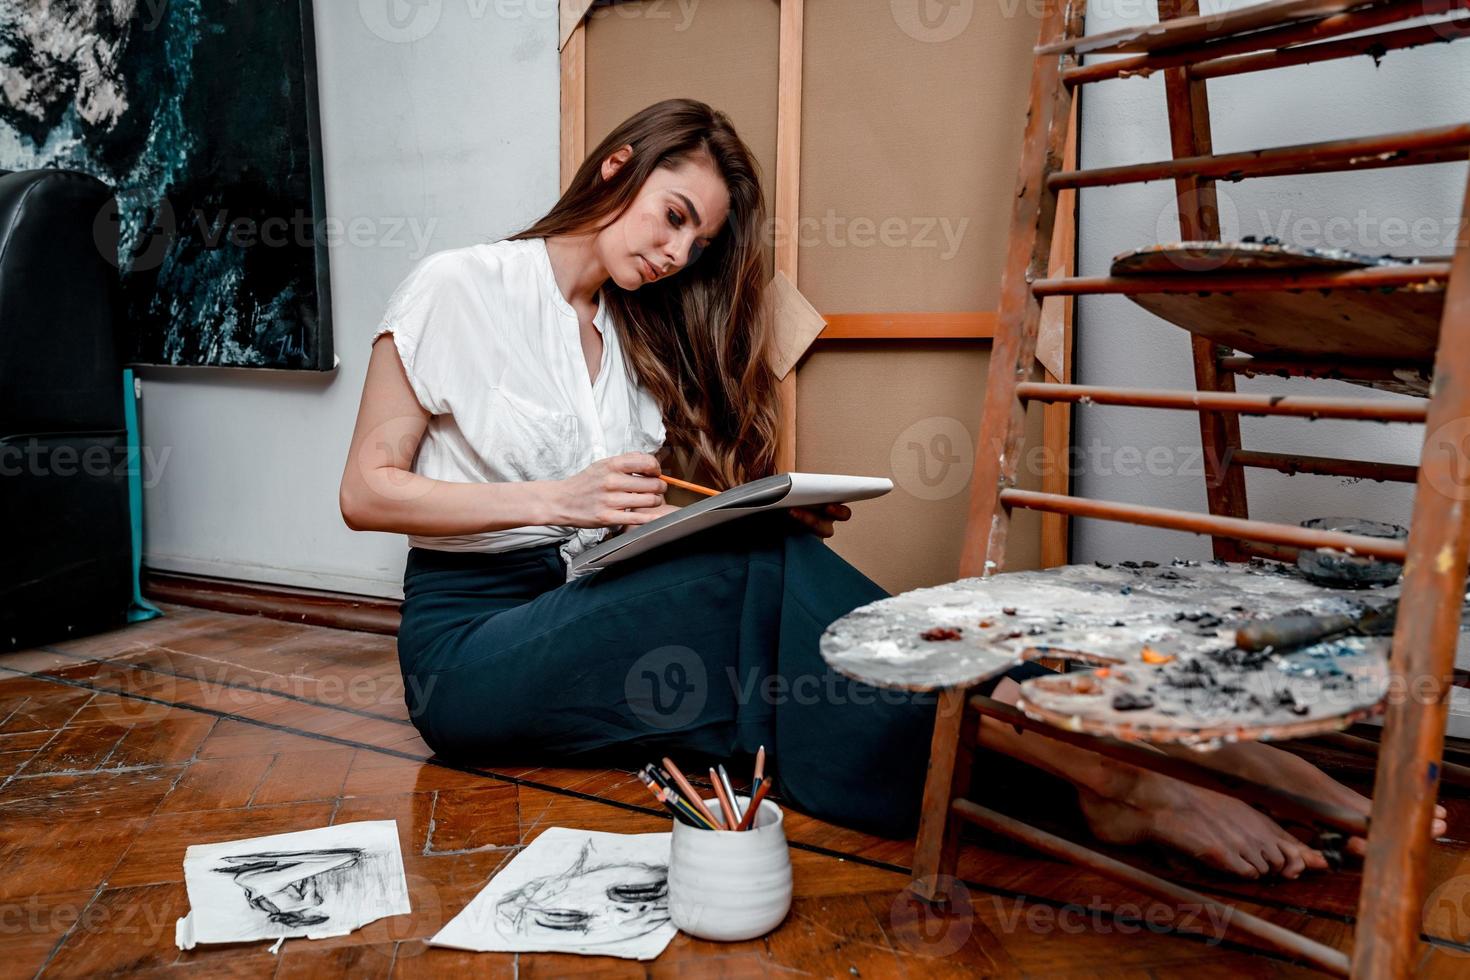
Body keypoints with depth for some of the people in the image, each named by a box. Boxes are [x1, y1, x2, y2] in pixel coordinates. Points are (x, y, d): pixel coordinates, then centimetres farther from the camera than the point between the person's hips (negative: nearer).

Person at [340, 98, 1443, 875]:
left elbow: (660, 517, 10)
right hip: (470, 635, -5)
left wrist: (767, 511, -11)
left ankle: (1108, 757, -32)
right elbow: (367, 491, -6)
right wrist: (557, 500, -18)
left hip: (593, 624, 5)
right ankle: (1114, 769, -35)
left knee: (773, 559, -28)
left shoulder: (641, 332, 13)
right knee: (763, 571, -31)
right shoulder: (458, 287, -3)